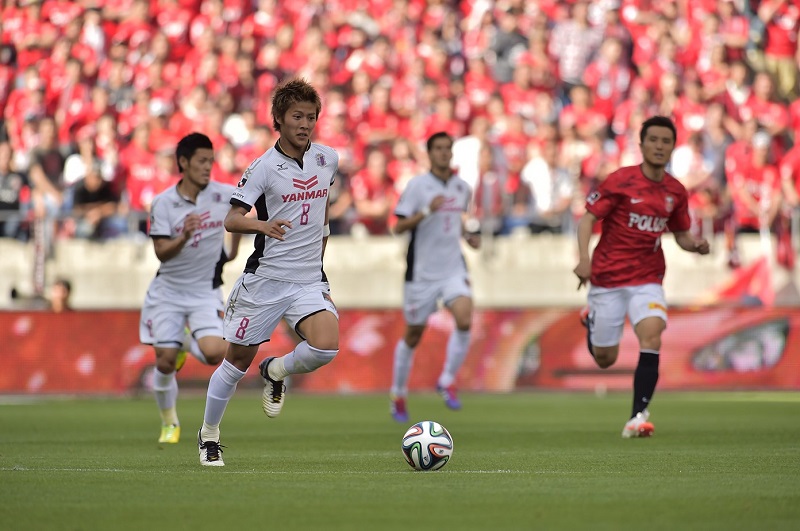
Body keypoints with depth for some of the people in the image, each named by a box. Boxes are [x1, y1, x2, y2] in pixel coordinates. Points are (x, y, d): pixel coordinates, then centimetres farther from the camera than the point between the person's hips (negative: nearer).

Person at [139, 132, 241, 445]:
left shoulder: (224, 195, -7)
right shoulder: (163, 203, -11)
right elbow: (162, 253, -17)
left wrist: (234, 249, 21)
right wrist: (184, 237, -34)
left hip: (205, 291, 1)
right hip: (168, 291, -1)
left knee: (214, 353, -21)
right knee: (165, 363, -1)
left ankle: (189, 344, 15)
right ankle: (169, 423, 24)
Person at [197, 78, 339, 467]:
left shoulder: (328, 158, 4)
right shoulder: (265, 166, -10)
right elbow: (231, 219, -17)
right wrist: (264, 225, -35)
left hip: (309, 281, 3)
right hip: (265, 278, -3)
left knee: (326, 347, -21)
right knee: (238, 360, 5)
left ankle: (275, 372, 11)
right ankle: (208, 435, 26)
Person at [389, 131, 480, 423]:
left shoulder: (462, 187, 7)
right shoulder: (417, 185, -8)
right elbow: (398, 226, -12)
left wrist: (467, 236, 8)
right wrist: (426, 211, -26)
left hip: (453, 269, 3)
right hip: (422, 273, -3)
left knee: (464, 320, -21)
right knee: (413, 336, 8)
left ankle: (447, 382, -3)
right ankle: (398, 394, 28)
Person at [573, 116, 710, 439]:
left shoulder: (676, 192, 3)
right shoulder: (620, 181, -10)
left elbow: (681, 234, 16)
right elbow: (588, 219, -8)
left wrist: (695, 245, -7)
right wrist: (584, 259, -22)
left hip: (647, 280, 2)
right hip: (607, 278, -2)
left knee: (651, 337, -25)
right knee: (604, 360, 7)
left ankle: (639, 416, -23)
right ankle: (591, 321, 43)